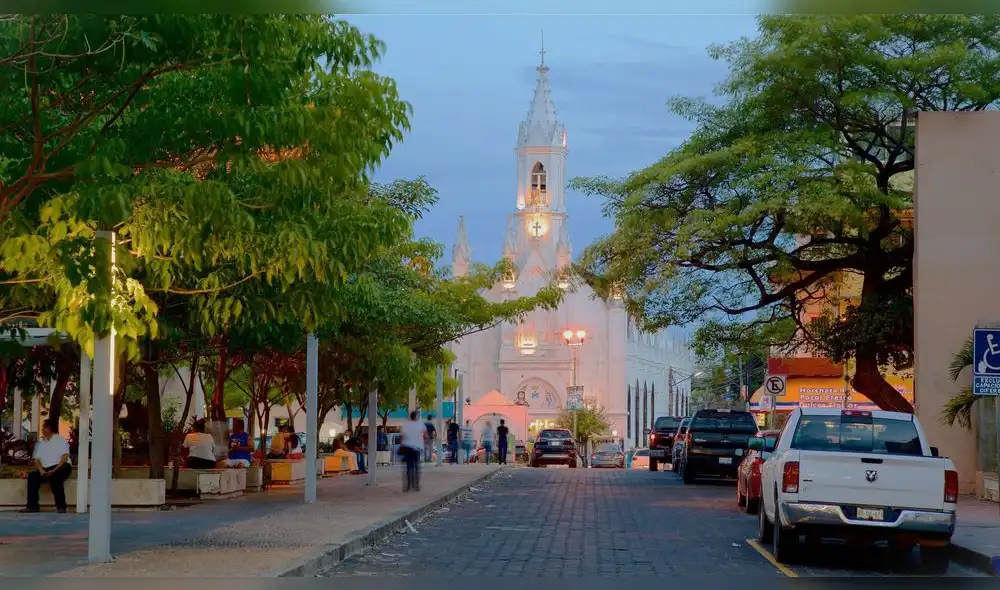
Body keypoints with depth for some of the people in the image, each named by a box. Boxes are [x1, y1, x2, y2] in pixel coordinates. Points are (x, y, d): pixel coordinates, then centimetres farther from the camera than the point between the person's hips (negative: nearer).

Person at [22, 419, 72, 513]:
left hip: (62, 467, -5)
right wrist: (41, 470, -12)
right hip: (46, 469, 5)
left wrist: (54, 470, -21)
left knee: (55, 476, -37)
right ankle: (32, 506, -20)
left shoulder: (60, 440, 1)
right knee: (32, 476, -21)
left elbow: (65, 457, -10)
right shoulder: (40, 443, 17)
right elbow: (36, 459, 9)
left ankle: (61, 507, -33)